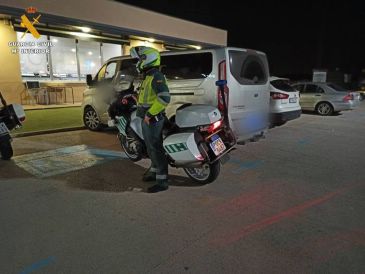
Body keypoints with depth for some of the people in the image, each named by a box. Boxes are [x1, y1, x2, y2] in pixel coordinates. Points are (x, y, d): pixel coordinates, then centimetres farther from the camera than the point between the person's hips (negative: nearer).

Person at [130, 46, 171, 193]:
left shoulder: (156, 76, -16)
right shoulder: (148, 76, 16)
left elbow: (164, 98, -28)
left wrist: (150, 113, -26)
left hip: (152, 119, -10)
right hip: (148, 119, 10)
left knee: (155, 148, -6)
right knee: (151, 147, 20)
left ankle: (162, 181, 1)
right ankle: (154, 171, 36)